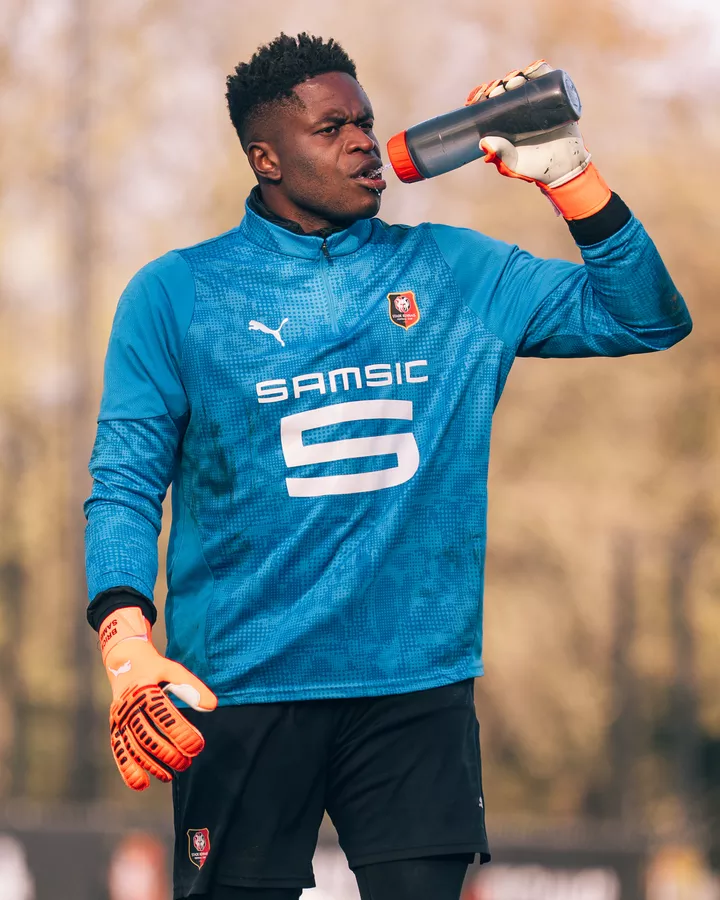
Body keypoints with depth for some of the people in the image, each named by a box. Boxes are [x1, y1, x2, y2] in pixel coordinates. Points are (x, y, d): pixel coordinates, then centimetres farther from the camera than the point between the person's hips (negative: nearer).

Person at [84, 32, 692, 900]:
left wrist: (568, 177, -4)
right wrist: (128, 644, -18)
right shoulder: (177, 294, 2)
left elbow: (647, 319, 9)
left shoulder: (458, 272, 9)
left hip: (419, 685, 2)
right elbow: (125, 483, -2)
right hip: (242, 693, -2)